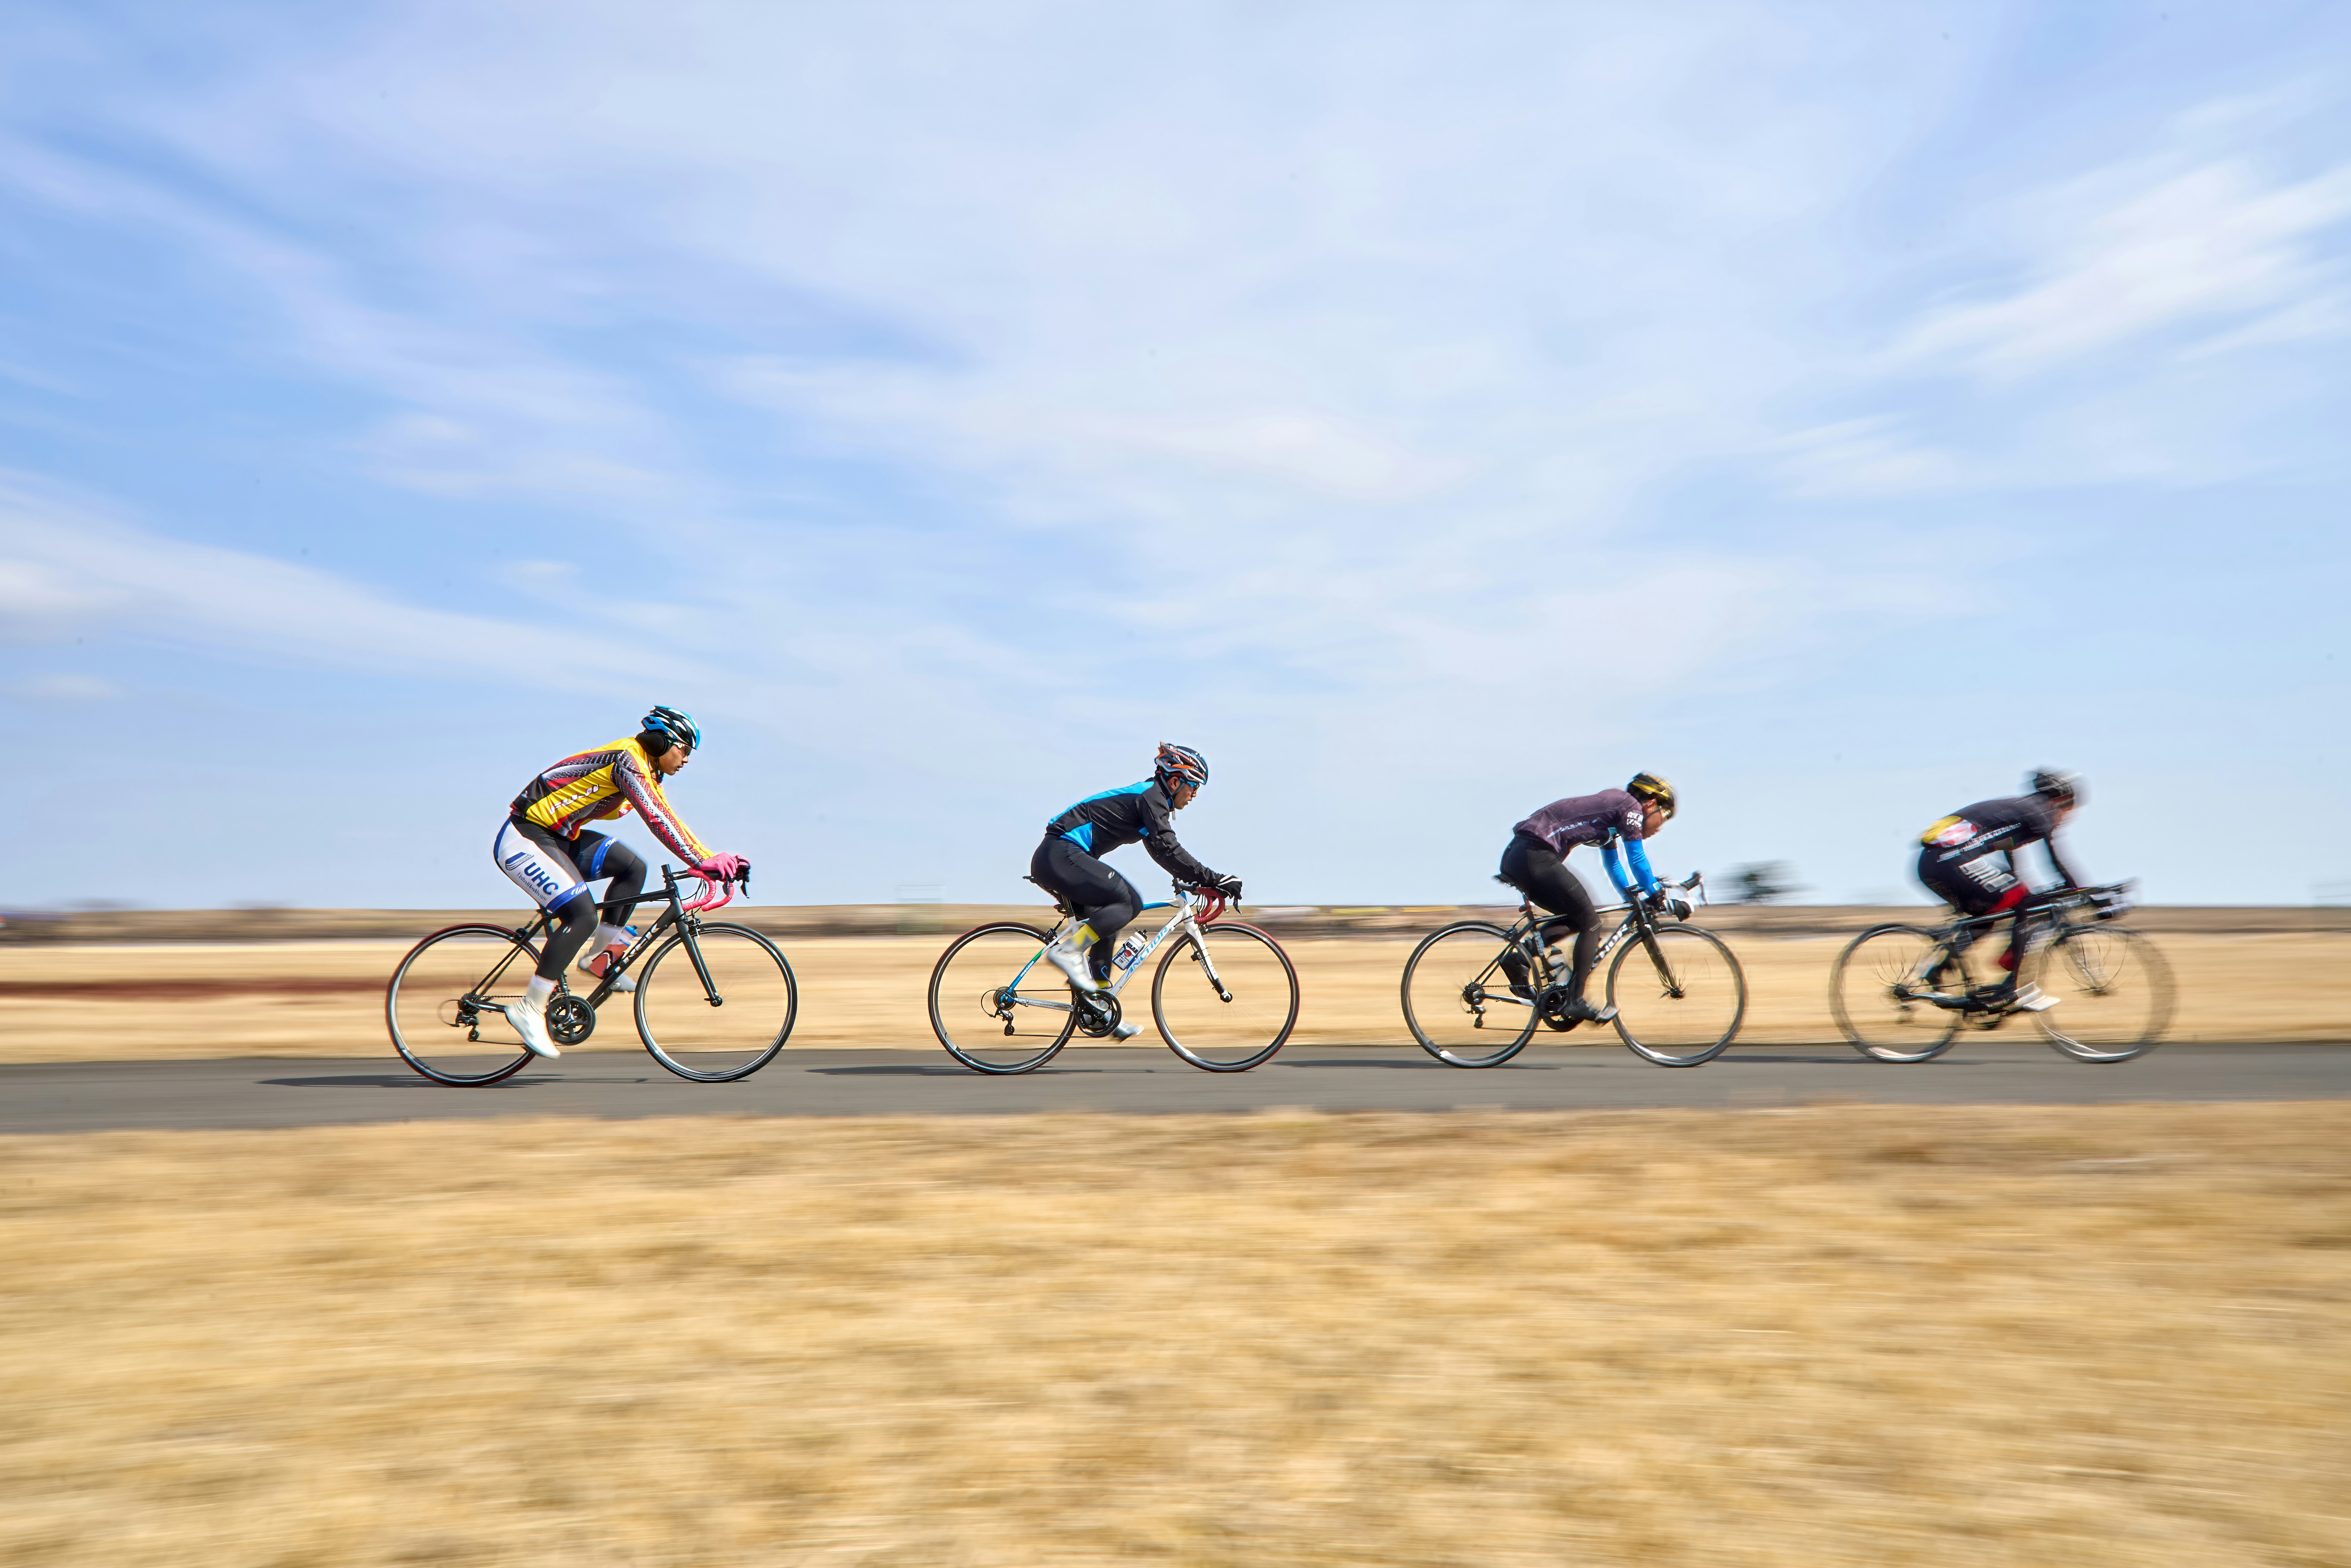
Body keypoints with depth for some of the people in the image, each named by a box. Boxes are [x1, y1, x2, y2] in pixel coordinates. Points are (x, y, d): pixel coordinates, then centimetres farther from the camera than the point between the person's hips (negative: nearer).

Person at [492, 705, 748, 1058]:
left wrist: (713, 858, 5)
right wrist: (702, 862, -35)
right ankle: (529, 1008, -13)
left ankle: (598, 956, 8)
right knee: (583, 916, -20)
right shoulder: (628, 759, -19)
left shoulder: (646, 770, 10)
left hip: (558, 838, 10)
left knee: (633, 867, 1)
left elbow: (670, 821, 14)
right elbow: (657, 820, -31)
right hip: (525, 839, -10)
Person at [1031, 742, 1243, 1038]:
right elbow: (1167, 850, -20)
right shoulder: (1151, 797, -10)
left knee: (1104, 927, 12)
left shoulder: (1148, 797, 20)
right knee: (1128, 902, -16)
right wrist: (1214, 880, -18)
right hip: (1061, 856, -10)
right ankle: (1067, 950, -15)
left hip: (1056, 859, 10)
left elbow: (1162, 851, 30)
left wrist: (1193, 878, 23)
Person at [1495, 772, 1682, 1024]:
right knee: (1591, 923, 0)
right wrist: (1662, 898, 5)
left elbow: (1612, 864, 38)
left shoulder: (1611, 813, 28)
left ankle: (1519, 958, 4)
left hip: (1516, 857, 10)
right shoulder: (1630, 806, 2)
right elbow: (1638, 860, -1)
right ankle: (1576, 1002, 0)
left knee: (1578, 917, 18)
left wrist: (1633, 898, 43)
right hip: (1537, 857, -10)